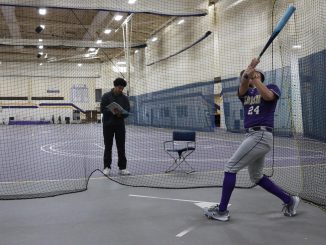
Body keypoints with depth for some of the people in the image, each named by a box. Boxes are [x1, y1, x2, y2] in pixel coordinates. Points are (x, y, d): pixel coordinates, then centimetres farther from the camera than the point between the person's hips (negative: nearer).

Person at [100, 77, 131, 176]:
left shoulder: (124, 98, 4)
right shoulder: (106, 96, -3)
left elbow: (127, 112, 2)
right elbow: (102, 109, -8)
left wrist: (120, 114, -19)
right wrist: (112, 112, -25)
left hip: (120, 125, 2)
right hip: (108, 124, -2)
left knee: (121, 147, 2)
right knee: (108, 147, 3)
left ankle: (122, 168, 7)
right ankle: (107, 167, 11)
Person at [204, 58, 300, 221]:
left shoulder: (272, 87, 4)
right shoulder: (245, 92, 18)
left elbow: (267, 96, -21)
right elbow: (243, 86, -7)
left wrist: (253, 76, -24)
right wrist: (246, 74, -29)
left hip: (261, 136, -8)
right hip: (252, 136, 8)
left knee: (230, 167, -9)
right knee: (256, 177, 17)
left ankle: (222, 210, -2)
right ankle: (289, 200, 28)